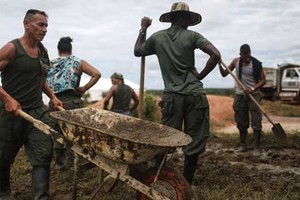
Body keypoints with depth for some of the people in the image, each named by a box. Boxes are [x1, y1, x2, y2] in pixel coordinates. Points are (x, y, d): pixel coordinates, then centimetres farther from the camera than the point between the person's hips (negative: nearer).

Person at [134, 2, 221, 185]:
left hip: (171, 96, 2)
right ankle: (187, 184, 17)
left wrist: (143, 29, 33)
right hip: (195, 95, -2)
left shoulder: (157, 37, 7)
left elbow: (137, 51, 23)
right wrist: (201, 75, 0)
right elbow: (216, 55, -11)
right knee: (194, 142, 9)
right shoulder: (192, 36, -1)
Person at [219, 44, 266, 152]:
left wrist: (253, 88, -21)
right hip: (240, 95, 3)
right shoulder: (236, 61, 1)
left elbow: (263, 80, -7)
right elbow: (224, 74, 6)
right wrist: (219, 64, -11)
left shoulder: (256, 64, -9)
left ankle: (257, 147, 0)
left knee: (256, 122, -7)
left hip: (253, 94, -3)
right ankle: (242, 144, 23)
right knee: (241, 122, 10)